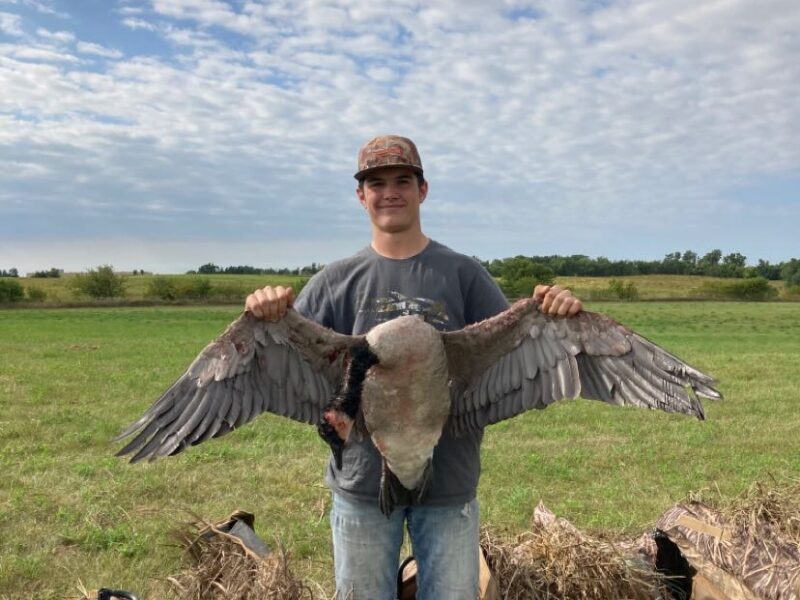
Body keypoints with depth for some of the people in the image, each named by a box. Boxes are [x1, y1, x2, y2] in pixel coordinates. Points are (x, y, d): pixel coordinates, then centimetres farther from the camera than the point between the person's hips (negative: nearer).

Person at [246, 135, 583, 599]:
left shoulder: (463, 273, 1)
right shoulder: (337, 281, 3)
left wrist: (553, 313, -22)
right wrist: (265, 315, -22)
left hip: (449, 482, 0)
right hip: (361, 481, 1)